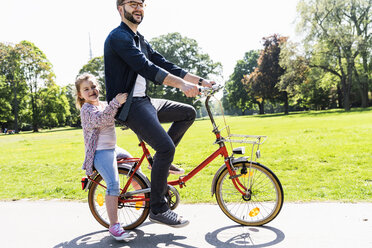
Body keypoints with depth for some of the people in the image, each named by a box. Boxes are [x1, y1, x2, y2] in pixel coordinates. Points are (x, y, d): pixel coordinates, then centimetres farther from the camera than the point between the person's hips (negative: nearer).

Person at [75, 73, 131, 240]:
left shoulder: (104, 105, 15)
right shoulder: (87, 109, -12)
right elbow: (100, 119, -34)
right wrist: (115, 103, -42)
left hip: (113, 148, 9)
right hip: (101, 153, -9)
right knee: (113, 184, -22)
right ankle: (114, 226, -18)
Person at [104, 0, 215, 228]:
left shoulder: (140, 40, 19)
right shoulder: (118, 37, -10)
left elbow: (165, 65, 13)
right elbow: (145, 67, -24)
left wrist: (201, 81, 5)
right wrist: (181, 83, -33)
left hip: (144, 101, 9)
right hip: (128, 105, -9)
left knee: (188, 113, 9)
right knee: (166, 147, -21)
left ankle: (162, 159, 12)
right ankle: (158, 209, -8)